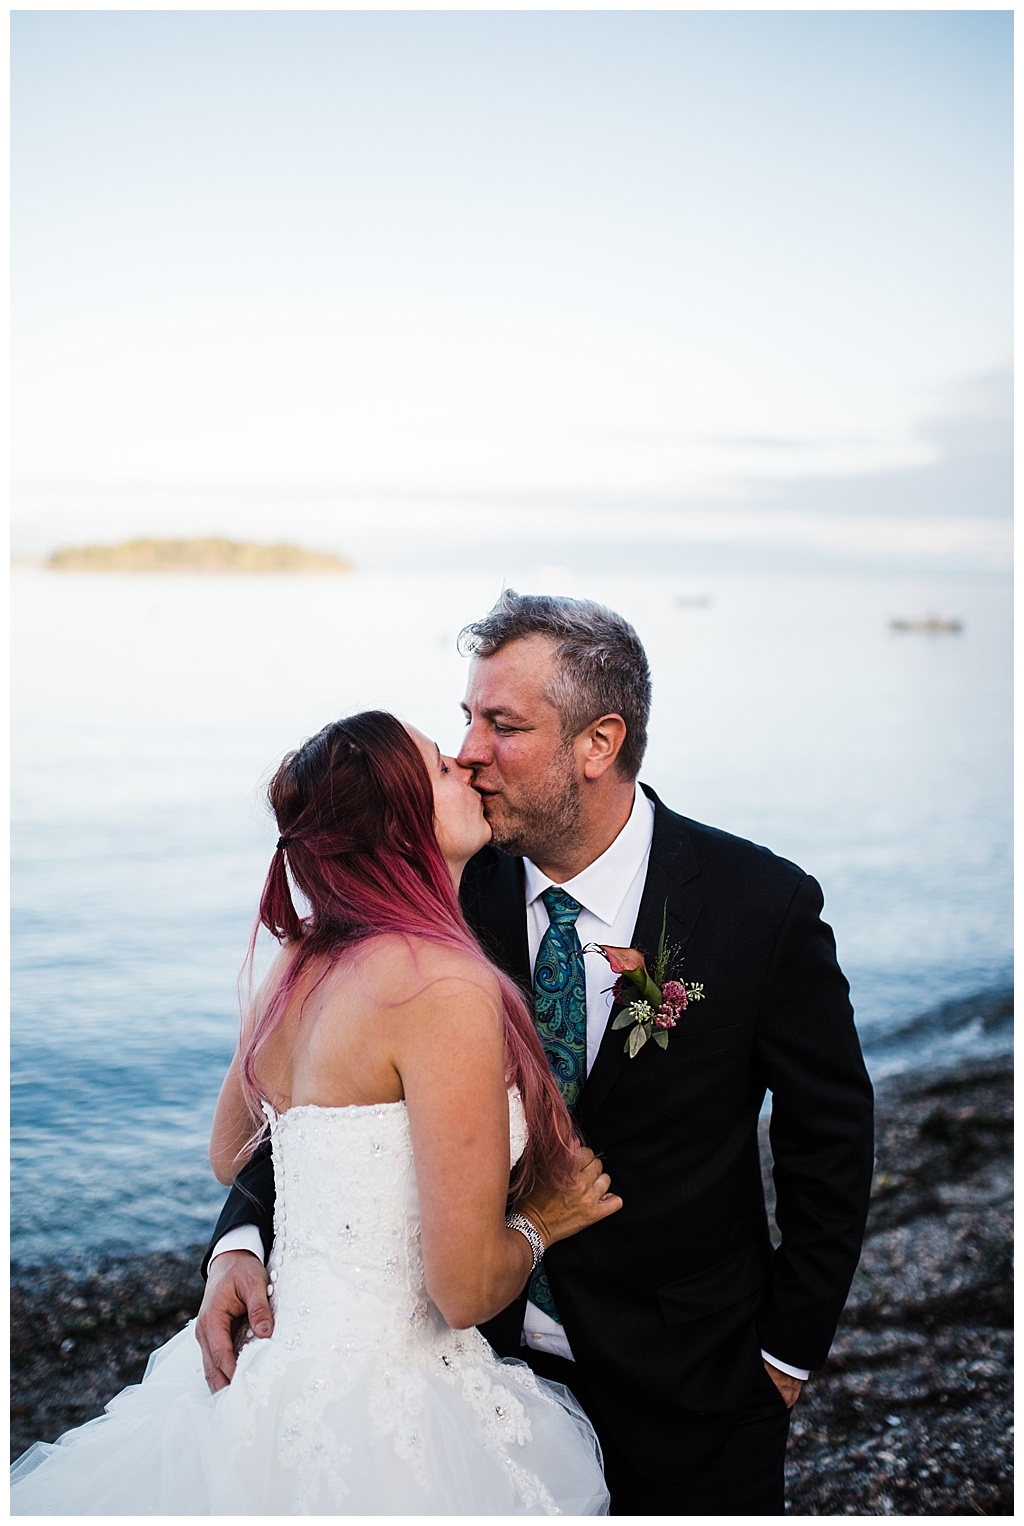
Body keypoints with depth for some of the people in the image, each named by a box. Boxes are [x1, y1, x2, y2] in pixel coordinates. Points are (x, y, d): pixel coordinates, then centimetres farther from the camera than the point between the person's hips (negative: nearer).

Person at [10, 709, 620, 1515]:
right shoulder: (449, 986, -22)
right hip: (376, 1424, -8)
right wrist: (539, 1222, -2)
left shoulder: (296, 966, 2)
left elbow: (228, 1156, 19)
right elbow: (466, 1289, -21)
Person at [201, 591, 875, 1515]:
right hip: (489, 1354, 2)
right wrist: (243, 1241, -22)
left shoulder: (764, 907, -16)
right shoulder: (447, 889, -10)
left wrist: (788, 1351, -2)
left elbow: (828, 1141, -5)